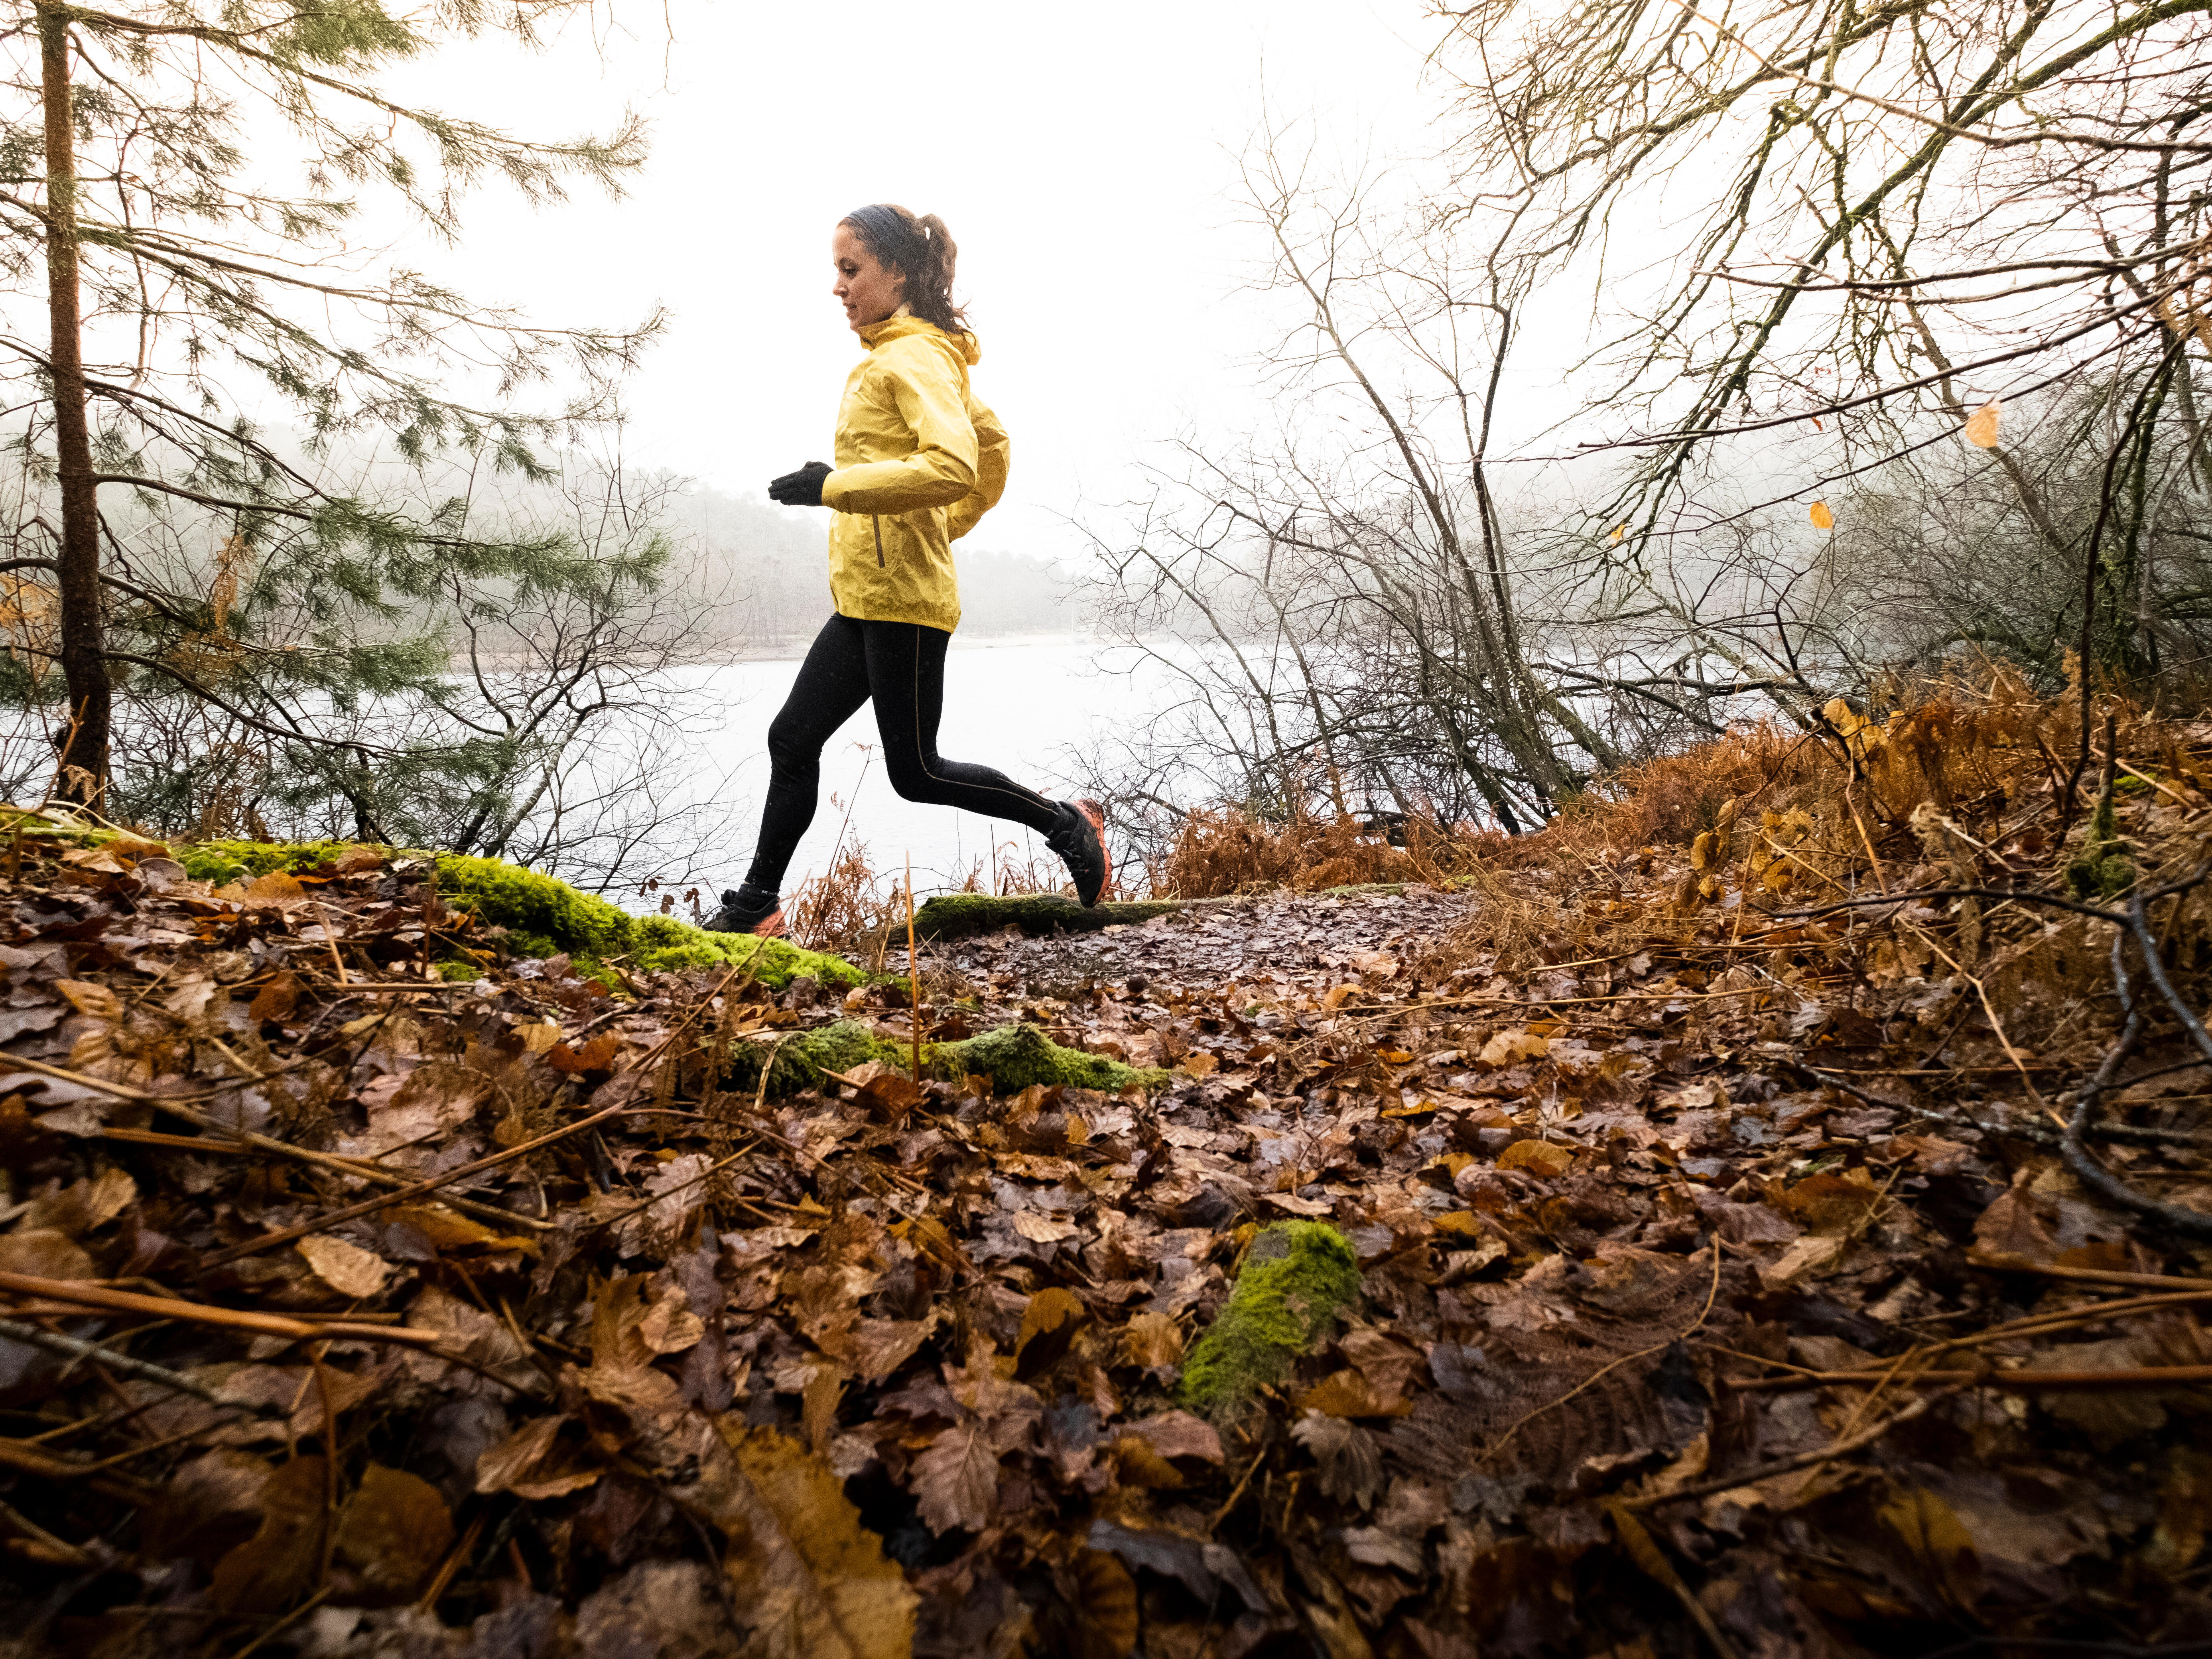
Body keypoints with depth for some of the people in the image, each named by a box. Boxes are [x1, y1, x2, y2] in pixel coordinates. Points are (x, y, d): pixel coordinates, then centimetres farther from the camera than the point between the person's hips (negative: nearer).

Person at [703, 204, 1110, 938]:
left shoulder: (917, 357, -10)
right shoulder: (891, 356, 19)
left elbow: (954, 467, -26)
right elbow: (993, 449, 25)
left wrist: (836, 485, -22)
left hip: (902, 597, -10)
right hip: (864, 600, 10)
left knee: (916, 773, -2)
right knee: (793, 739, 9)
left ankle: (1068, 825, 13)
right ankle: (757, 903, 18)